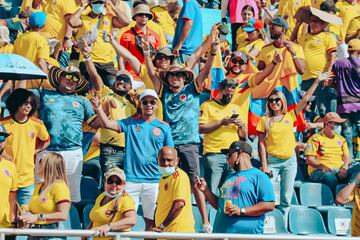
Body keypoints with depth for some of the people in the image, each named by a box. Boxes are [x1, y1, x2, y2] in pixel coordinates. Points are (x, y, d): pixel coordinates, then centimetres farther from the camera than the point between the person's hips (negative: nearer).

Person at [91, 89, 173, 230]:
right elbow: (107, 124, -6)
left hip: (154, 181, 1)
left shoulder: (164, 127, 6)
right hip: (130, 180, -1)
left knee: (151, 221, 7)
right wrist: (98, 108, -23)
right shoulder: (130, 123, 5)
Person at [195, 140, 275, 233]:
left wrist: (241, 211, -15)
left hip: (246, 233, -7)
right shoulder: (230, 177, 25)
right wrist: (205, 190, 16)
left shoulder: (258, 176, -1)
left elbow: (269, 205, -11)